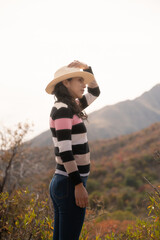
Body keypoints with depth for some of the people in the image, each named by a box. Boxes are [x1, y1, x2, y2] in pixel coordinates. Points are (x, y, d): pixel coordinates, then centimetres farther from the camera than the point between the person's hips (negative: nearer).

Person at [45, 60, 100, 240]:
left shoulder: (69, 107, 15)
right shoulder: (62, 109, -13)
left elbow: (95, 92, 29)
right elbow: (65, 150, -20)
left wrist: (87, 68, 14)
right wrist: (79, 185, -22)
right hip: (70, 184, -10)